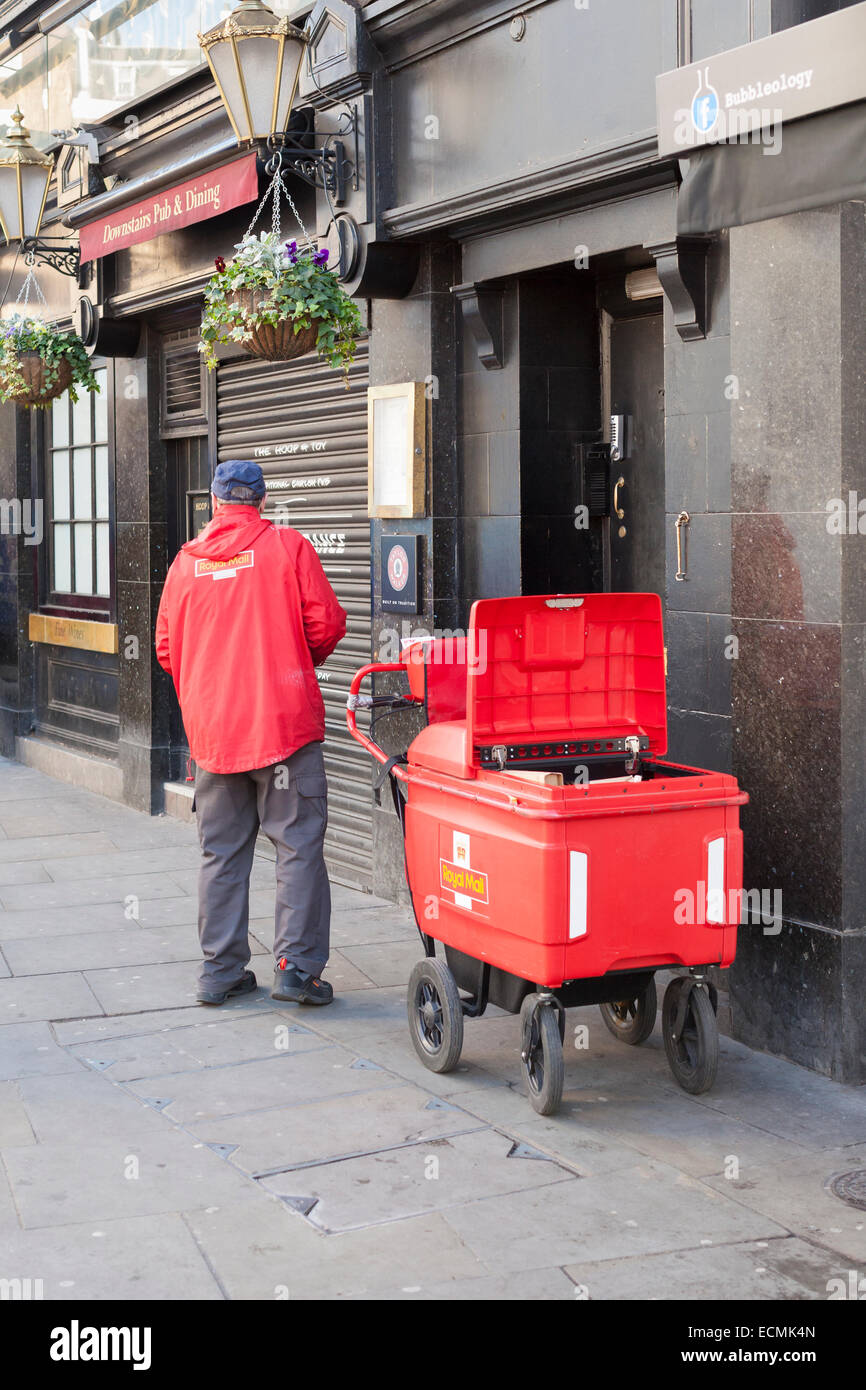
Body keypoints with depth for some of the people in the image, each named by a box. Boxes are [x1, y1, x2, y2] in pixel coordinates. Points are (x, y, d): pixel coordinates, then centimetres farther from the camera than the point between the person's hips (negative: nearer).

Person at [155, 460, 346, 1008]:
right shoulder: (288, 546, -3)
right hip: (284, 719, -4)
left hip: (211, 727, 4)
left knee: (222, 852, 11)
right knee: (299, 845, 2)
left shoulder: (187, 560, 7)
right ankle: (297, 966, -2)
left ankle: (221, 970, 16)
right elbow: (327, 623, -6)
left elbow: (166, 647, 10)